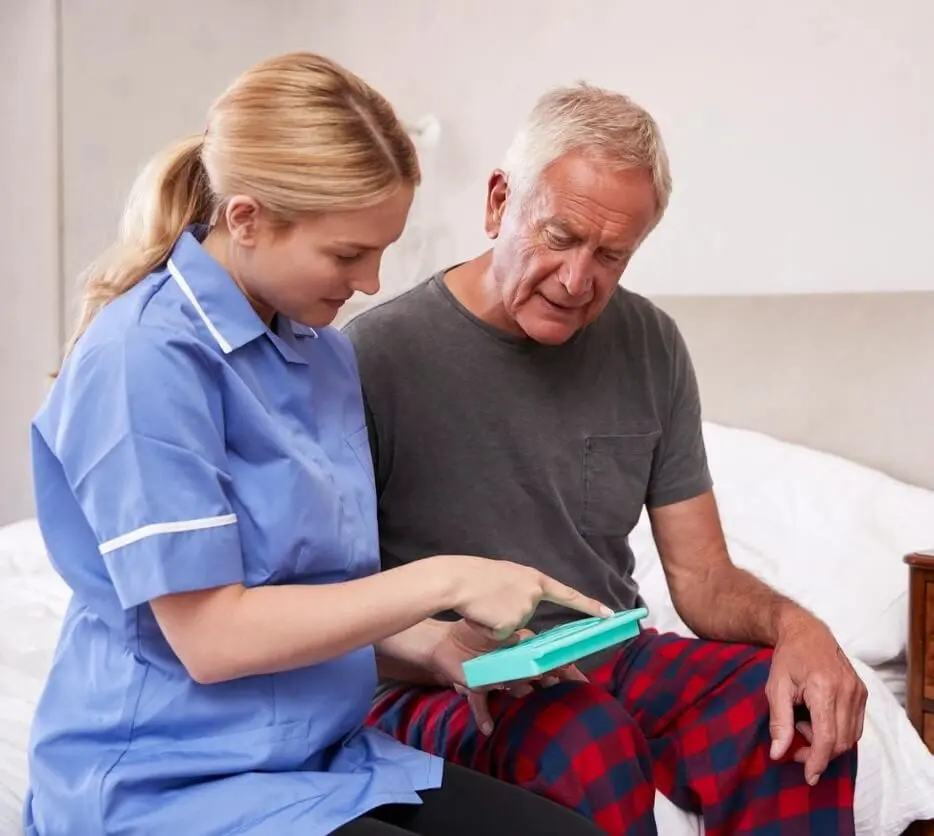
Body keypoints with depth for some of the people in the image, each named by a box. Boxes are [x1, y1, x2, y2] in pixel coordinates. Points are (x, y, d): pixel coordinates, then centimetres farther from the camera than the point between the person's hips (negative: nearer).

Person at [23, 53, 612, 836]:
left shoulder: (324, 348, 6)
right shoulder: (146, 359, -18)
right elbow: (211, 635, -19)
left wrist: (435, 643, -3)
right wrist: (442, 580, -17)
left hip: (323, 756, 7)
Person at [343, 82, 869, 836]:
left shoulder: (650, 348, 3)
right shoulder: (379, 353, -11)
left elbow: (703, 579, 4)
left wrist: (791, 624, -17)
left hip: (613, 660, 5)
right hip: (440, 686, -4)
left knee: (801, 711, -23)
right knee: (591, 744, -36)